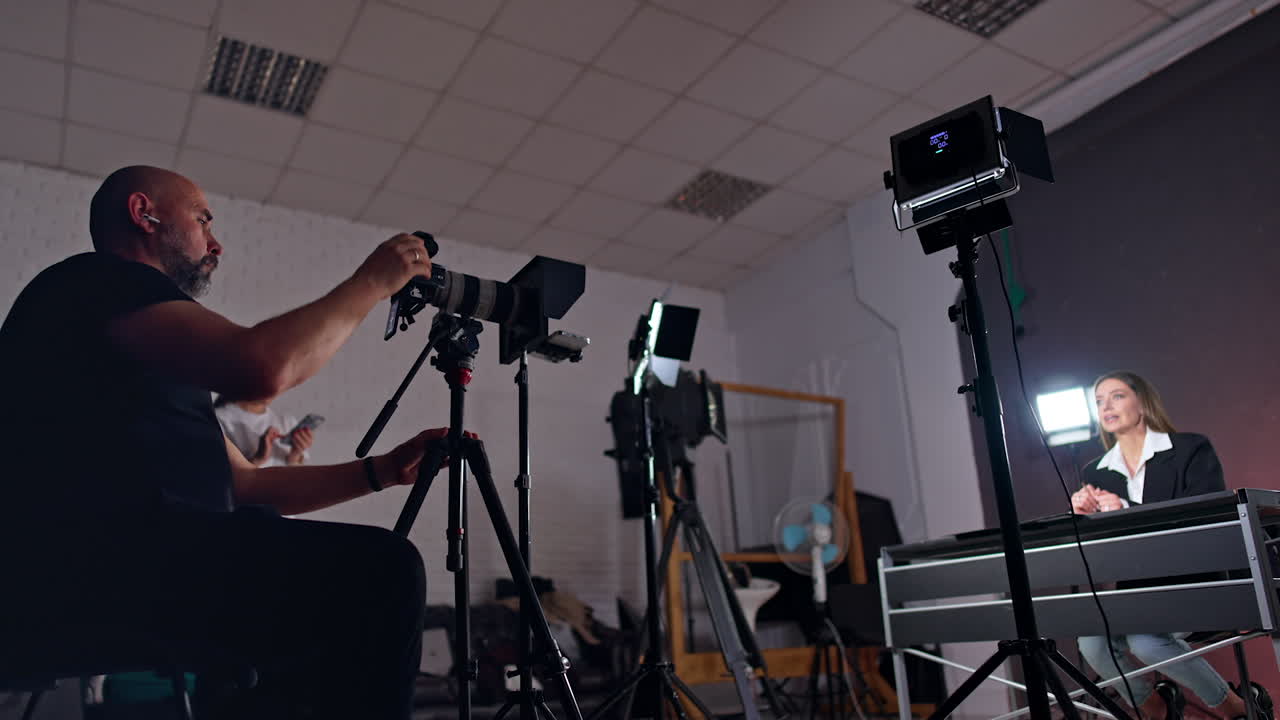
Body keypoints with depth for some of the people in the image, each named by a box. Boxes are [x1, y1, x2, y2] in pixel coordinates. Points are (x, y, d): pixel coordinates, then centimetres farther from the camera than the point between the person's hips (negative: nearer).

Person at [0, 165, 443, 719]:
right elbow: (263, 367, -19)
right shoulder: (98, 280, -1)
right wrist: (373, 281, -4)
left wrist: (382, 471, 15)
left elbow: (245, 484, 24)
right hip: (87, 572, -10)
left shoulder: (158, 362, 28)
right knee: (377, 570, -22)